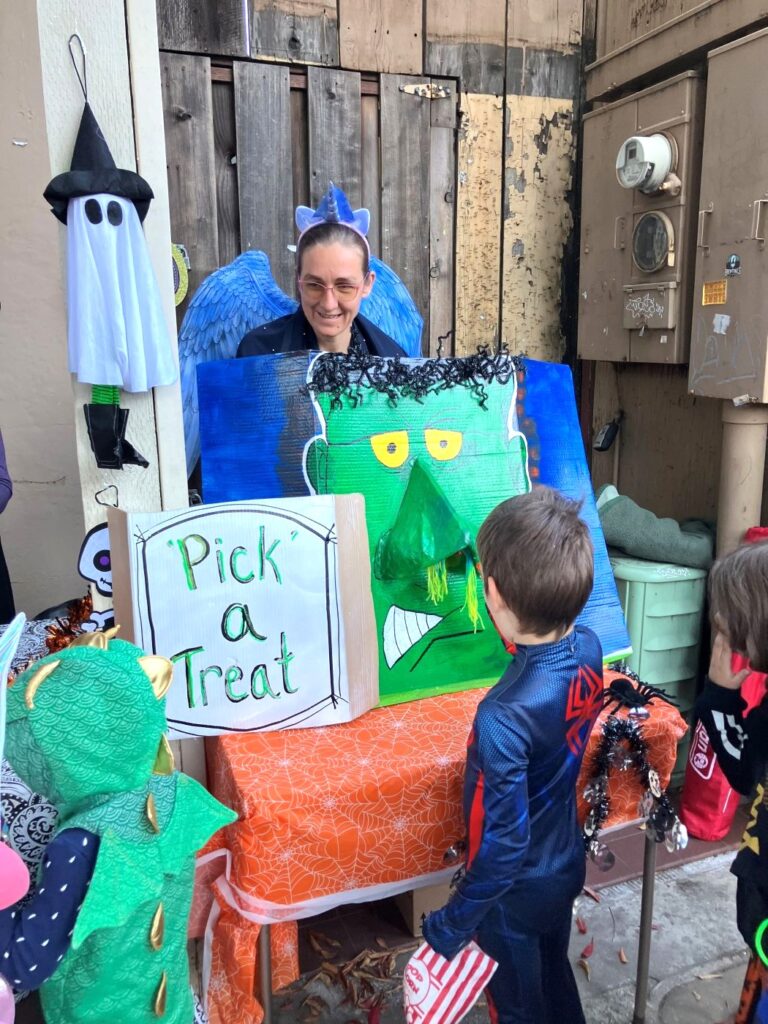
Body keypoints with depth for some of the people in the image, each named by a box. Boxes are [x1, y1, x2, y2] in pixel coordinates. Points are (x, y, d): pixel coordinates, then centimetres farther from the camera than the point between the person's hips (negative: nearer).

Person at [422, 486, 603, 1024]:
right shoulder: (588, 648, -19)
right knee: (556, 979, 32)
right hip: (567, 863, 6)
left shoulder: (503, 719, -40)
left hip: (517, 888, -6)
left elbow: (504, 844, -28)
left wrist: (452, 923, -15)